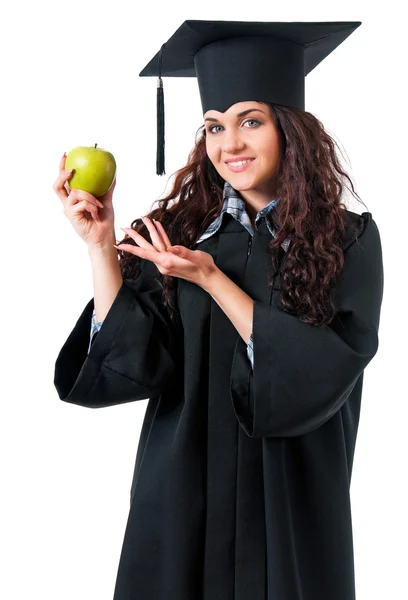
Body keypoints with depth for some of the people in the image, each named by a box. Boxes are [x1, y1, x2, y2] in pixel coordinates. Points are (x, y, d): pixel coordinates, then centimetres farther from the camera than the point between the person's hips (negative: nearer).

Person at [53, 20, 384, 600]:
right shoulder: (178, 230, -1)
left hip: (289, 506, -1)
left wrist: (210, 277, -21)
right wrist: (101, 246, -16)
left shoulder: (347, 241, -6)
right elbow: (129, 365, -9)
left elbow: (322, 374, -17)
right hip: (182, 500, 2)